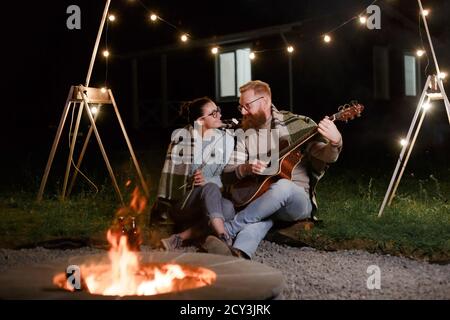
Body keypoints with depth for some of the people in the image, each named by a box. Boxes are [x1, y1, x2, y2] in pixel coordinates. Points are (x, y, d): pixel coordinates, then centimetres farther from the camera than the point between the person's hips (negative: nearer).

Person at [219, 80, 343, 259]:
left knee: (283, 186, -37)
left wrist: (335, 142, -29)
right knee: (257, 220, -35)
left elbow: (327, 157, -5)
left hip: (299, 201, -2)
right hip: (261, 204, 2)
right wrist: (247, 169, -13)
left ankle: (225, 231, -31)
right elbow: (227, 174, 9)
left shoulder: (297, 124, 2)